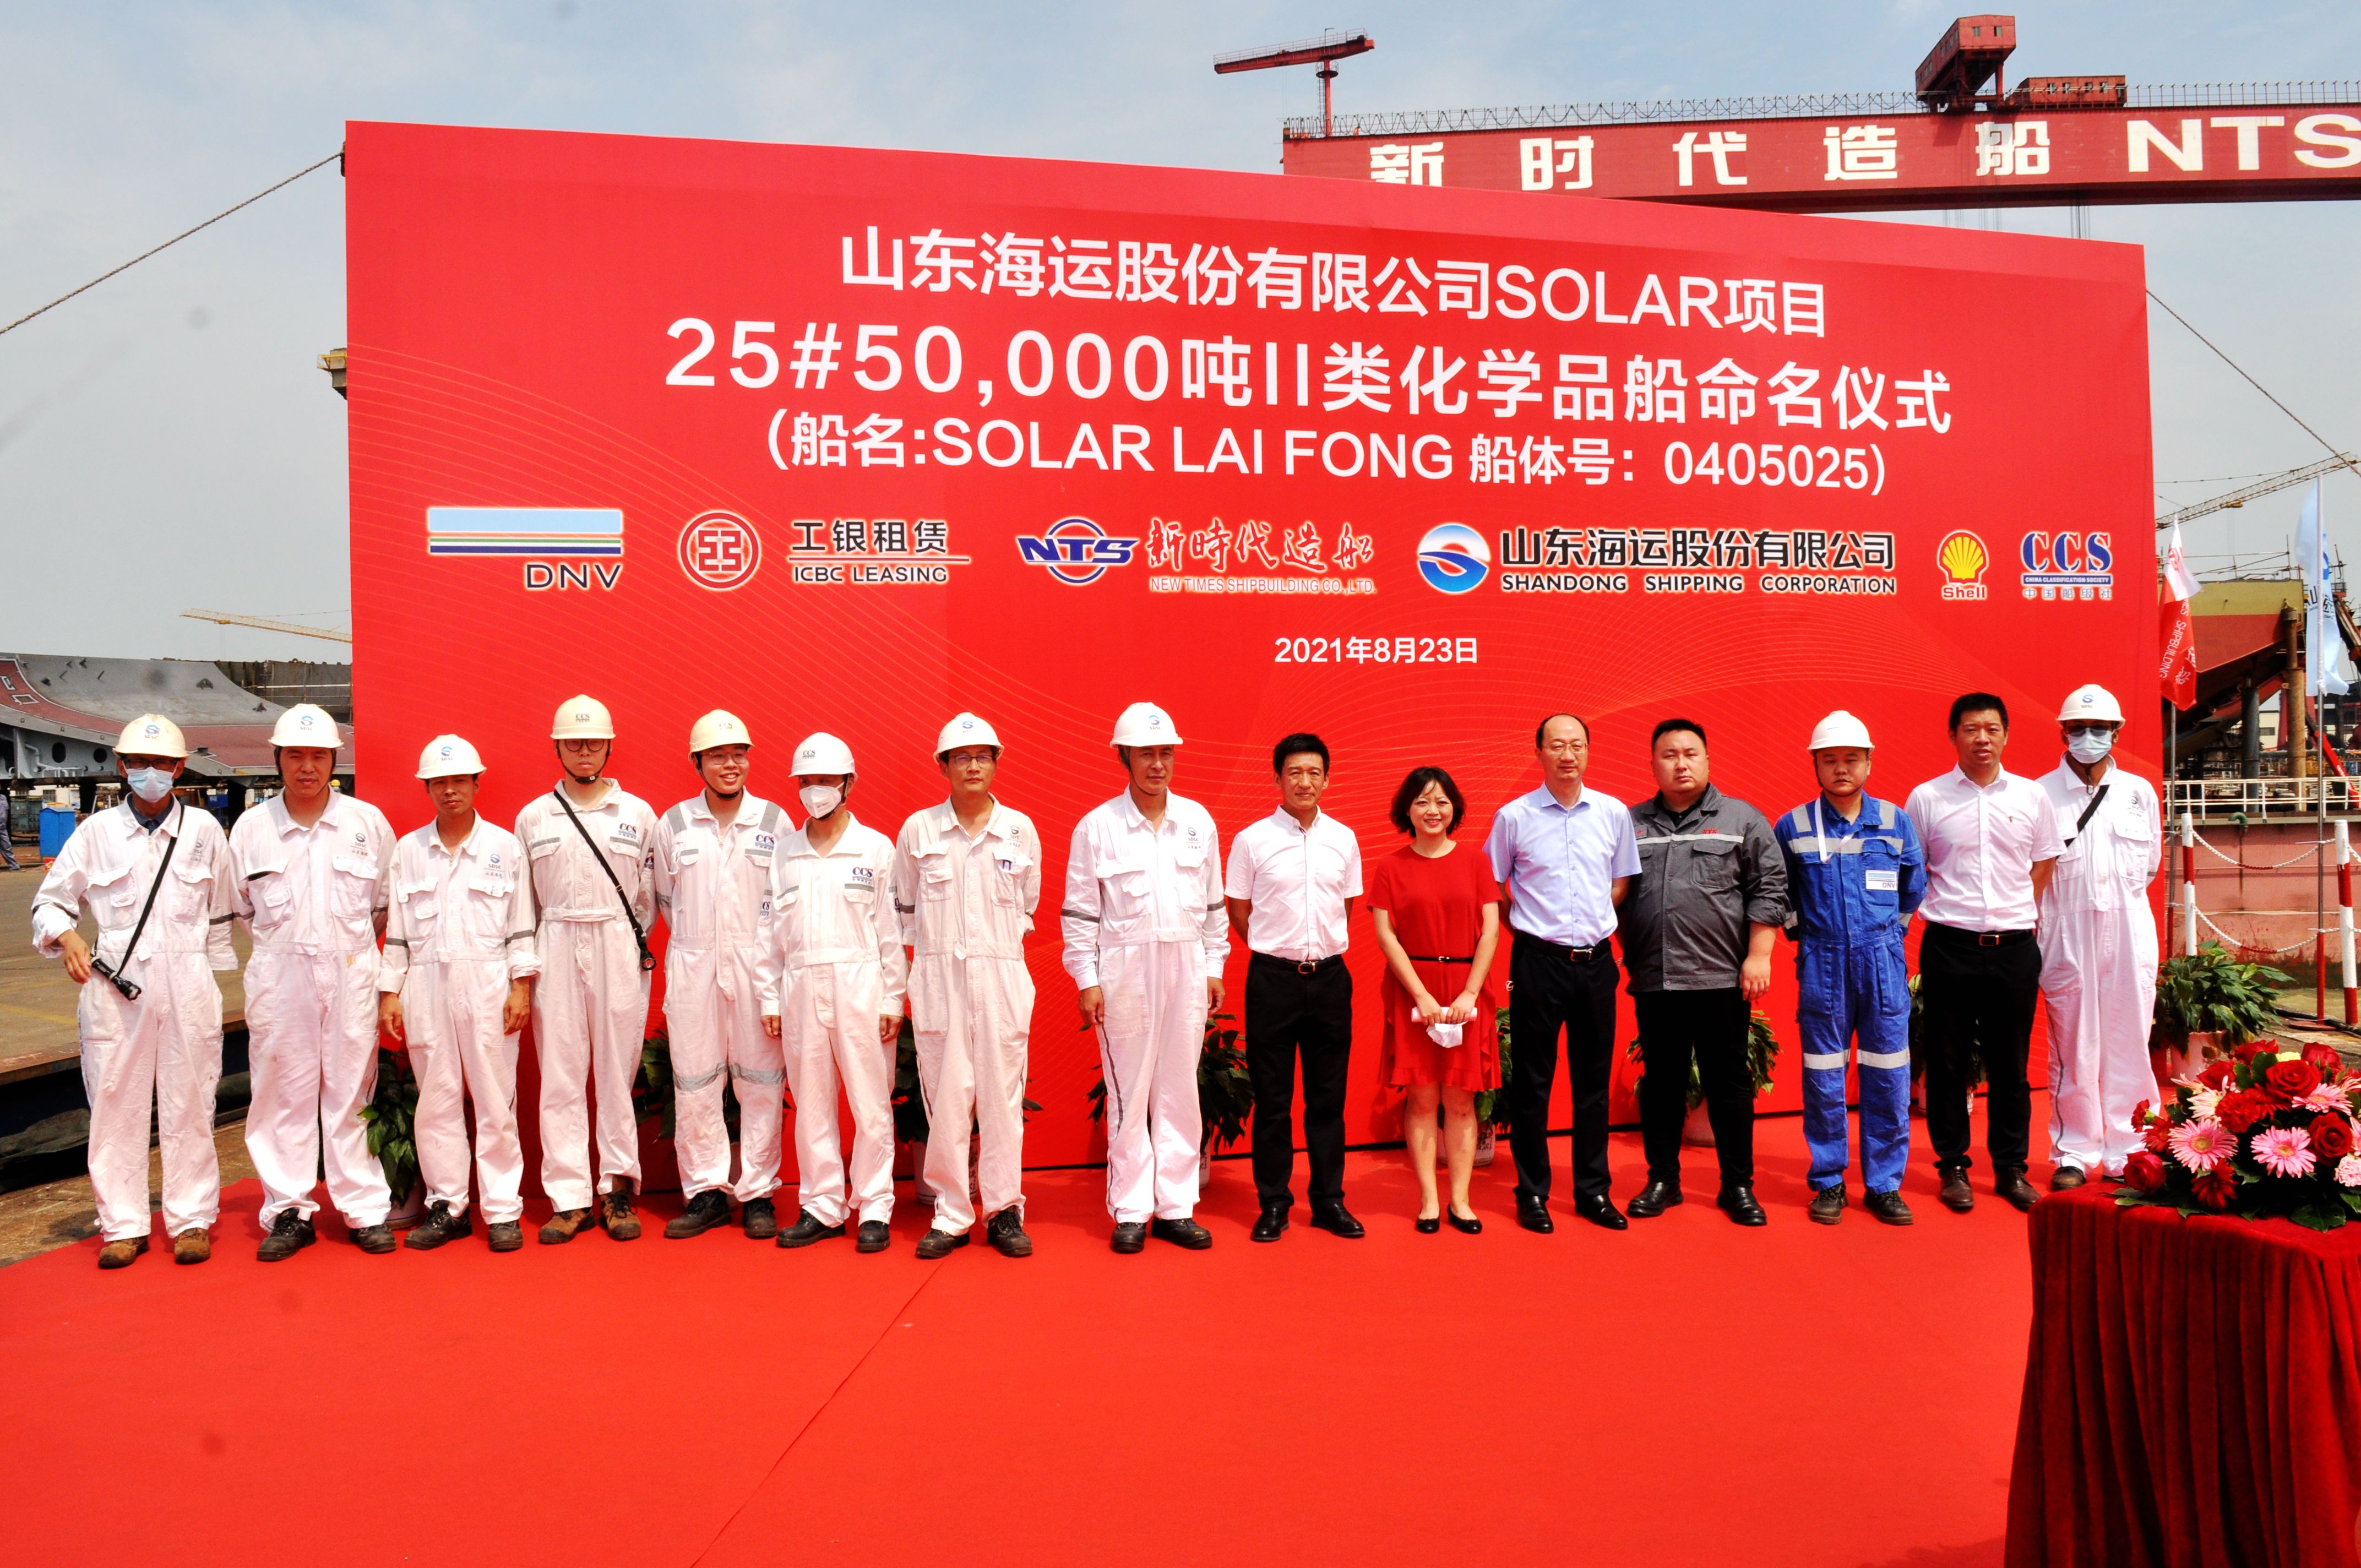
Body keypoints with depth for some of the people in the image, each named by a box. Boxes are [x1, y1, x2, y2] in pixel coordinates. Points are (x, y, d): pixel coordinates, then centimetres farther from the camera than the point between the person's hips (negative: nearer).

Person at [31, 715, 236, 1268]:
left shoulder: (204, 829, 5)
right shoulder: (97, 832, 5)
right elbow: (50, 901, 12)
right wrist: (67, 937, -9)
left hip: (188, 987, 0)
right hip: (115, 988, 1)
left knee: (189, 1105, 4)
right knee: (115, 1104, 4)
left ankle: (192, 1219, 15)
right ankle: (123, 1224, 16)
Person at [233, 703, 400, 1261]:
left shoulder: (368, 822, 4)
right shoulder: (251, 827, 6)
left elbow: (386, 902, 12)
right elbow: (239, 906, 15)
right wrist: (283, 941, 11)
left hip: (351, 971, -1)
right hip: (278, 974, 1)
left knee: (352, 1091, 2)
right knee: (283, 1093, 4)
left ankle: (365, 1209, 10)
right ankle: (288, 1211, 15)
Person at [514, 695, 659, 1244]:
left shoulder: (638, 814, 6)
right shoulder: (532, 818, 9)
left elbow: (650, 894, 10)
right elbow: (521, 900, 11)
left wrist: (635, 944, 4)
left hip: (620, 951, -1)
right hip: (556, 952, 1)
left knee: (617, 1071, 3)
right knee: (560, 1074, 1)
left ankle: (618, 1189, 13)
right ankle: (569, 1197, 7)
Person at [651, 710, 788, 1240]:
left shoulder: (774, 821, 3)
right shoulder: (673, 824, 6)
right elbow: (665, 899, 17)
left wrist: (766, 945, 4)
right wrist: (694, 940, 12)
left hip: (757, 965, -1)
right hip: (693, 965, 1)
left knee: (762, 1081, 2)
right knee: (693, 1083, 5)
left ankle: (758, 1192, 12)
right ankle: (706, 1192, 16)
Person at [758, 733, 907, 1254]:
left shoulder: (876, 848, 2)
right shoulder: (784, 852, 9)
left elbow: (891, 929, 0)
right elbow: (771, 930, 10)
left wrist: (893, 999, -4)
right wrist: (770, 998, 6)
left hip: (860, 986, -3)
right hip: (801, 988, 3)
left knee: (871, 1103, 0)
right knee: (811, 1104, 9)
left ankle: (875, 1209, 10)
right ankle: (822, 1207, 20)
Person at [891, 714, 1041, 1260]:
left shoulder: (1020, 829, 6)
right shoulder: (917, 830, 5)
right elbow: (903, 908, 14)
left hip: (1002, 975, 1)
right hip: (938, 977, 0)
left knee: (1002, 1095, 2)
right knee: (947, 1096, 0)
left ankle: (1005, 1212, 12)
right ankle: (950, 1216, 10)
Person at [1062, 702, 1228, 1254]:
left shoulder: (1198, 821, 7)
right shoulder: (1096, 827, -3)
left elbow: (1213, 902, 13)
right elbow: (1080, 912, -2)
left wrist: (1215, 965, 10)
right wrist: (1087, 981, -5)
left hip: (1186, 964, 3)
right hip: (1125, 966, -3)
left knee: (1180, 1090, 8)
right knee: (1128, 1092, 2)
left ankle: (1175, 1207, 17)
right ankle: (1131, 1211, 14)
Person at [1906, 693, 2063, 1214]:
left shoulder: (2032, 796, 6)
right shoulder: (1926, 798, 1)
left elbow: (2044, 868, 15)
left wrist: (2022, 918, 9)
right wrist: (1943, 909, 3)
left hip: (2015, 948, 2)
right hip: (1949, 947, -1)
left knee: (2010, 1064, 9)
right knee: (1948, 1062, 4)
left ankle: (2011, 1168, 21)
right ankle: (1953, 1167, 16)